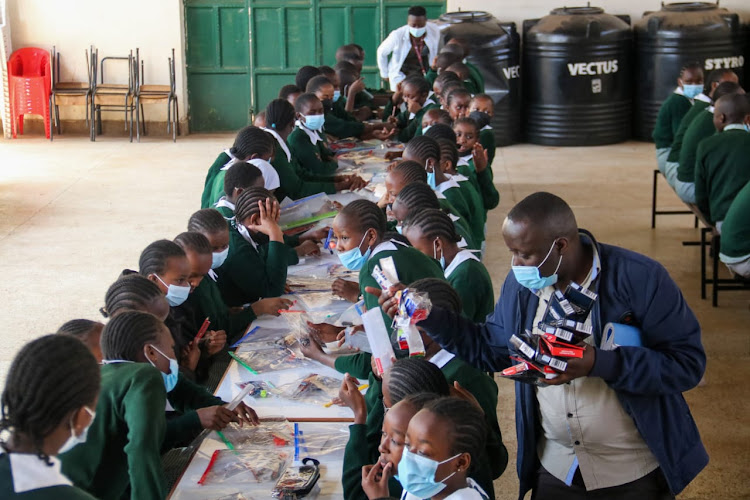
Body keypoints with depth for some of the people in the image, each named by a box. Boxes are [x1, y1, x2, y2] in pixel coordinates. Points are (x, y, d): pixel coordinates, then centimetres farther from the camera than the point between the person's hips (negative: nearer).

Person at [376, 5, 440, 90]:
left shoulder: (434, 31, -15)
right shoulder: (397, 35, -21)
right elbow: (382, 52, -4)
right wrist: (385, 74, 6)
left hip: (425, 74, 3)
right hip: (401, 75, -2)